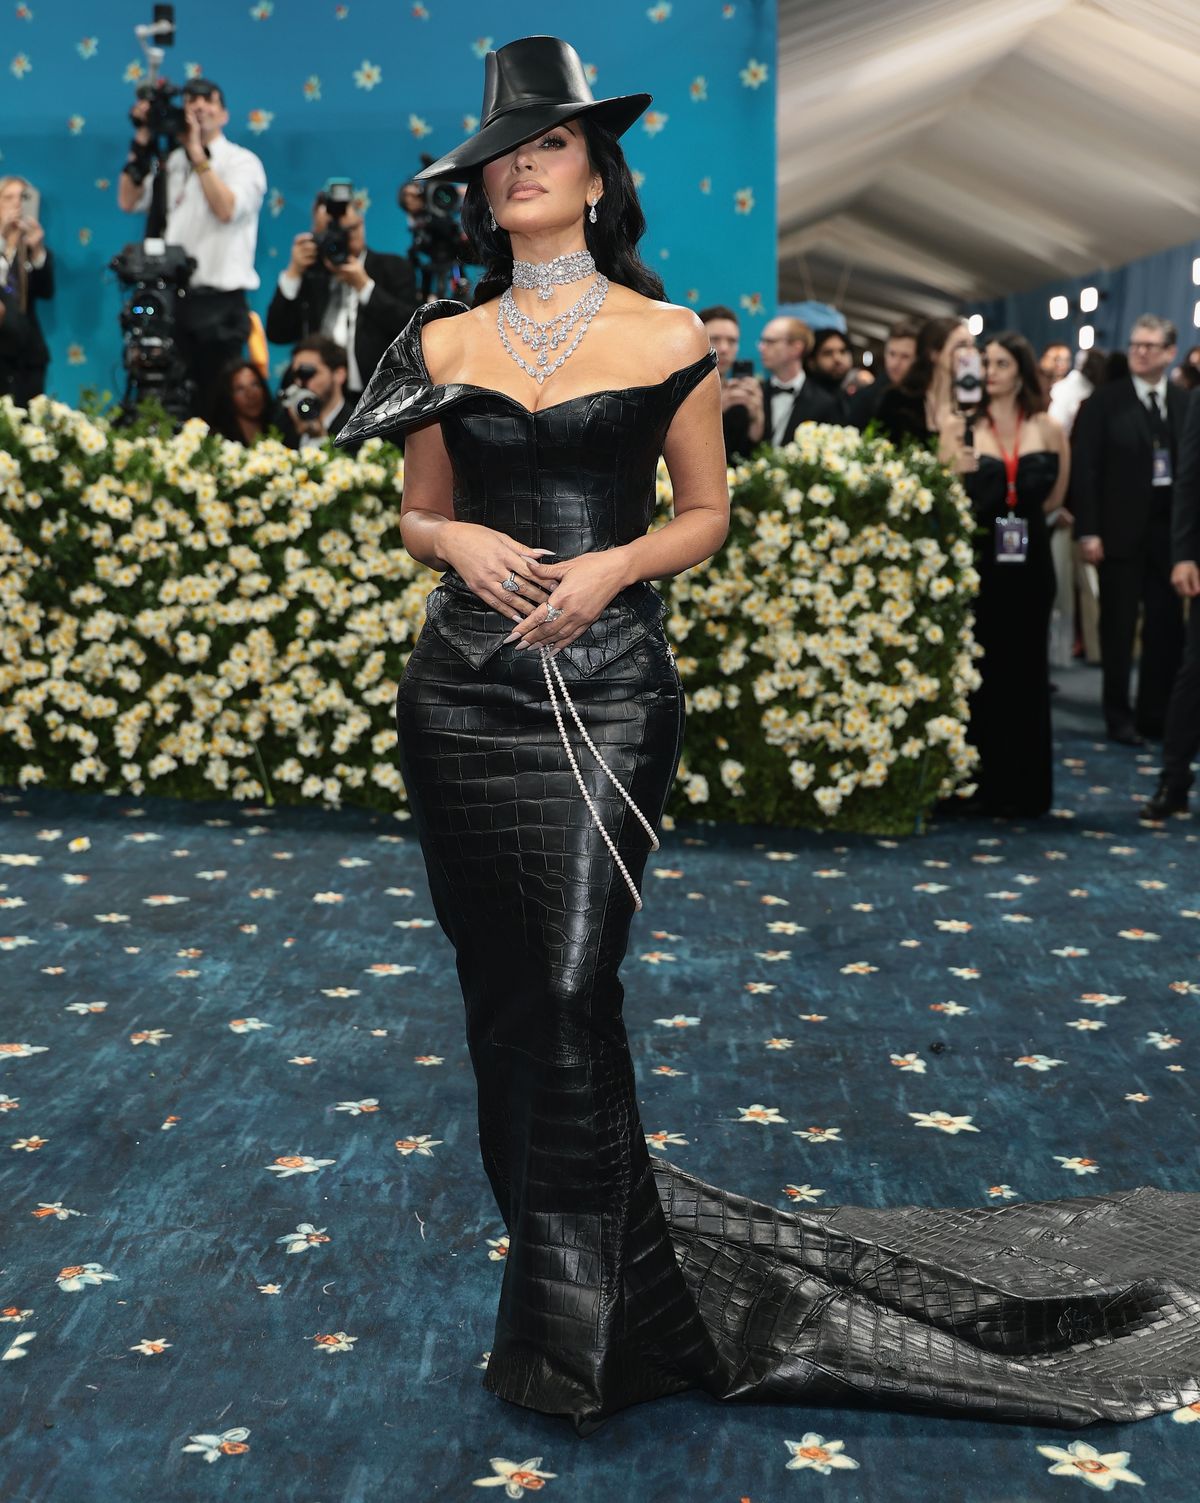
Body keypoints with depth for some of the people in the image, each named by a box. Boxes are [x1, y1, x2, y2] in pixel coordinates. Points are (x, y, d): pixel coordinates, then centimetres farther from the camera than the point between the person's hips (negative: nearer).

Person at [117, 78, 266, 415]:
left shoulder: (242, 161, 0)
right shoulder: (171, 163, 15)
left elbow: (226, 209, -17)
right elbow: (129, 202, 6)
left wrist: (197, 153, -17)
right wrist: (142, 141, 3)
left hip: (219, 301, -5)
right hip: (171, 298, 5)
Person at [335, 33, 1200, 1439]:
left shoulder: (667, 337, 2)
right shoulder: (443, 343, 9)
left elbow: (705, 513, 8)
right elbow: (418, 513, 16)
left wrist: (614, 564, -10)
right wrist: (461, 540, -6)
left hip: (606, 688, -3)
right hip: (463, 682, 4)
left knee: (570, 992, -9)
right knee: (497, 989, 8)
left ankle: (571, 1319, 6)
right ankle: (550, 1236, 28)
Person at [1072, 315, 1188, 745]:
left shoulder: (1186, 402, 6)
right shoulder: (1104, 401, -4)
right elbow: (1086, 469, -6)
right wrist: (1088, 531, -12)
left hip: (1171, 528, 3)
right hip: (1122, 530, -3)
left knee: (1167, 626, 7)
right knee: (1119, 626, 5)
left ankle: (1155, 714, 18)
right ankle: (1119, 716, 15)